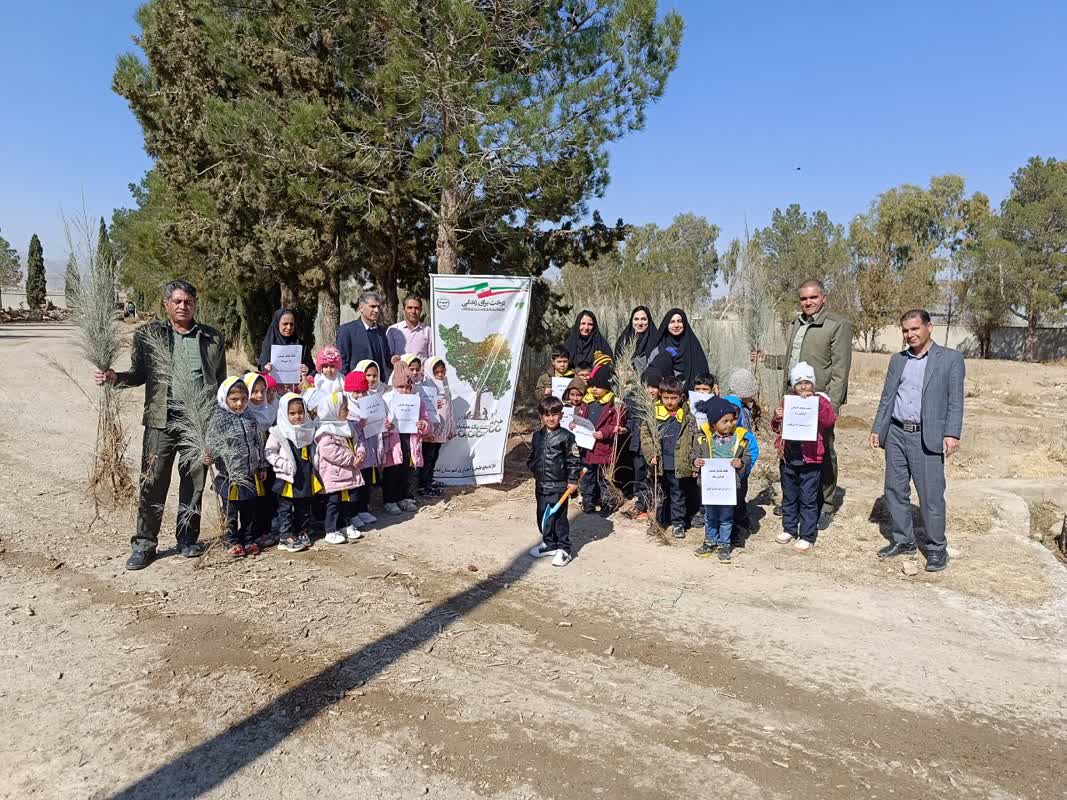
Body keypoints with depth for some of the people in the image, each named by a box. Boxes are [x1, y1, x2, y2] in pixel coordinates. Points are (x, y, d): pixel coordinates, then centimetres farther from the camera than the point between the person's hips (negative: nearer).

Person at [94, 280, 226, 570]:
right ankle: (145, 544, 10)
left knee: (194, 482, 8)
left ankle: (188, 538, 21)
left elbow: (221, 381, 12)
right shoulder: (148, 335, 7)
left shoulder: (213, 338, 9)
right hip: (161, 420, -1)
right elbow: (139, 374, 8)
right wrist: (114, 377, -12)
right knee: (152, 482, -1)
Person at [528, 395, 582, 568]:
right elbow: (532, 457, 18)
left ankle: (563, 549, 10)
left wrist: (573, 481, -9)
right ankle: (548, 544, 30)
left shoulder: (566, 436, -10)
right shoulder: (537, 436, 7)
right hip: (541, 485, 6)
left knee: (559, 517, -1)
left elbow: (574, 460, -8)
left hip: (559, 485, -6)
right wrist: (535, 474, 14)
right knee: (543, 515, 14)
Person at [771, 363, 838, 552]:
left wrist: (816, 402, -30)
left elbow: (830, 421, -21)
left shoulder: (820, 401, -4)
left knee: (808, 500, 2)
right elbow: (777, 429, 14)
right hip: (788, 457, 5)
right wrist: (777, 418, -8)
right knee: (789, 497, 17)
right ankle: (789, 529, 31)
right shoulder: (788, 401, 7)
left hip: (810, 460, -4)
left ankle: (807, 536, 12)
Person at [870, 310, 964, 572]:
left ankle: (937, 548, 10)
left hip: (927, 438, -5)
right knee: (895, 491, 10)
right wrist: (877, 429, 11)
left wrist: (952, 434, -13)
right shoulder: (897, 360, 15)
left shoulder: (951, 359, 1)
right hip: (896, 434, 5)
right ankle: (903, 540, 24)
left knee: (931, 495, -3)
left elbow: (955, 400, -5)